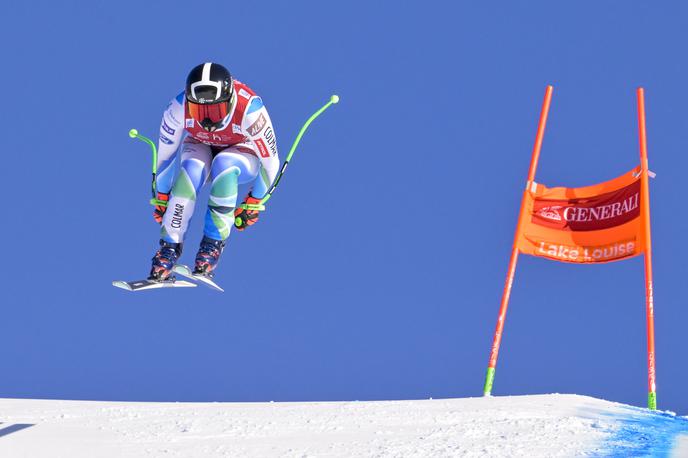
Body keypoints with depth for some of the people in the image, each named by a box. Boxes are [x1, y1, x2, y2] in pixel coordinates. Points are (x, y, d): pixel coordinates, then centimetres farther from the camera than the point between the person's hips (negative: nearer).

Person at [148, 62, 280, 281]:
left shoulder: (249, 110, -37)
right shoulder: (179, 108, -30)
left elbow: (270, 160, -22)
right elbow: (165, 155, -14)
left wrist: (252, 203, -12)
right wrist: (162, 198, -3)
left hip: (242, 153, -2)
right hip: (200, 147, 2)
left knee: (223, 165, -36)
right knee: (192, 169, -33)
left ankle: (214, 243, -26)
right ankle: (170, 246, -25)